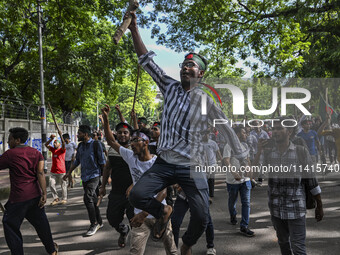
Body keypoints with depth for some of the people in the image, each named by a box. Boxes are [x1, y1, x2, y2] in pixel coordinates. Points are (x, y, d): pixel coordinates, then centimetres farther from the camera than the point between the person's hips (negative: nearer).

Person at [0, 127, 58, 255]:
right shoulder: (36, 153, 4)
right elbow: (40, 173, -3)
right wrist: (44, 193, -7)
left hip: (18, 198, -6)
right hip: (35, 195, 6)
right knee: (41, 223, 18)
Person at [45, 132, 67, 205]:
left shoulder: (62, 150, -5)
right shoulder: (53, 149, 10)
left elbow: (63, 144, -23)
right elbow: (46, 145, 3)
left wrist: (60, 135, -33)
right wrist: (51, 139, -11)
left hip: (61, 171, -5)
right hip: (53, 171, 5)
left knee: (63, 186, 4)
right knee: (51, 184, 0)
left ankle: (64, 199, 16)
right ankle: (56, 198, 11)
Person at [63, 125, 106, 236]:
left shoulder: (95, 145, -9)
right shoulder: (80, 146, 11)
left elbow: (102, 161, -7)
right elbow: (77, 161, 21)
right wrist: (69, 173, 19)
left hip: (94, 176, -7)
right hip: (84, 176, 7)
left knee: (88, 198, -17)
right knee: (92, 200, 11)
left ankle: (94, 224, -7)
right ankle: (99, 222, 22)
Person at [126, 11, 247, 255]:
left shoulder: (207, 102, -3)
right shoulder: (171, 88, 4)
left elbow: (227, 131, 4)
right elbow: (147, 62, 2)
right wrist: (134, 30, -5)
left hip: (192, 167, -2)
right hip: (164, 164, 2)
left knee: (202, 218, -8)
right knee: (136, 195, -16)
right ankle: (163, 211, 18)